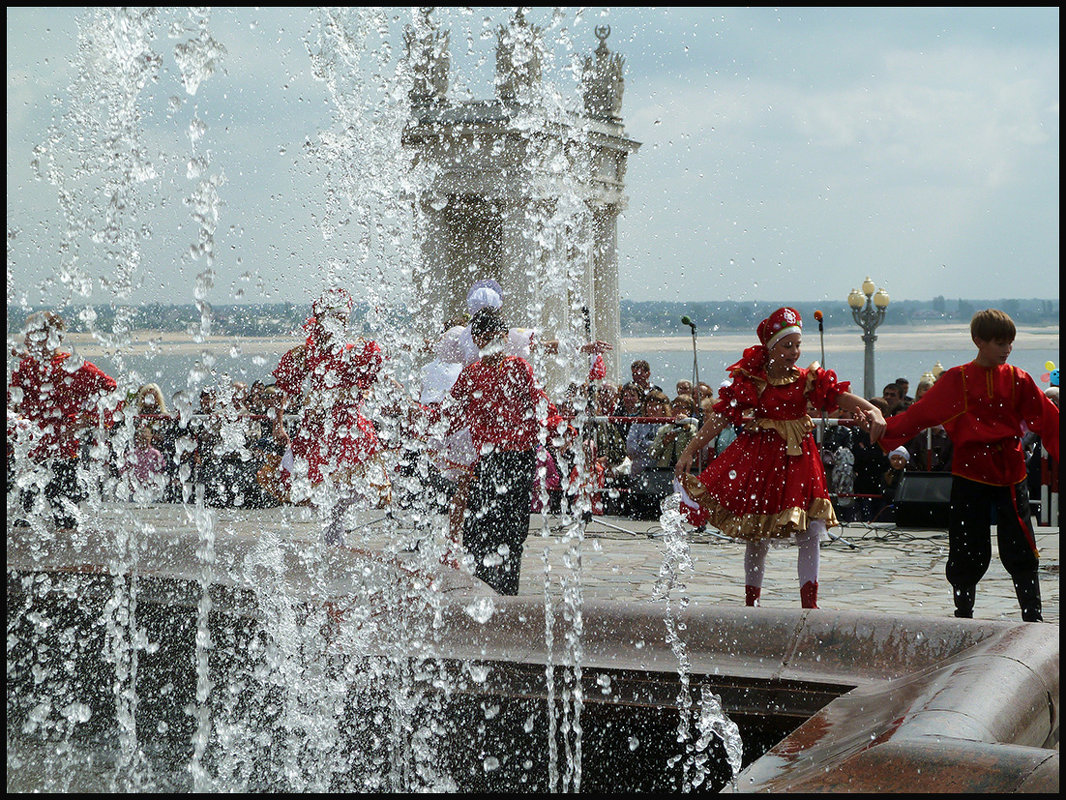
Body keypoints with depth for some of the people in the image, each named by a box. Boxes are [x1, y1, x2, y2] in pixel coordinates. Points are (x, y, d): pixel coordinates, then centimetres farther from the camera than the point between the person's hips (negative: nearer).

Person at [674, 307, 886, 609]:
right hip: (758, 458, -2)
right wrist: (689, 451, -11)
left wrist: (872, 411, -29)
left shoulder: (807, 379, 2)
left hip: (798, 459, 2)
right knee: (757, 538, 5)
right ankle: (751, 603, 22)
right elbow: (720, 417, -5)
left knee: (810, 534, -3)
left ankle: (809, 603, 8)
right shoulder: (749, 380, -4)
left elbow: (842, 396, -9)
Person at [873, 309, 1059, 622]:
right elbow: (920, 413, -2)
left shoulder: (1017, 380, 5)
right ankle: (963, 616, 19)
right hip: (970, 473, -1)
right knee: (968, 553, 5)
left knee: (1020, 550, 2)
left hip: (1010, 475, 1)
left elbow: (1048, 420, 7)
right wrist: (883, 431, -11)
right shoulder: (956, 380, 1)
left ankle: (1033, 618, 12)